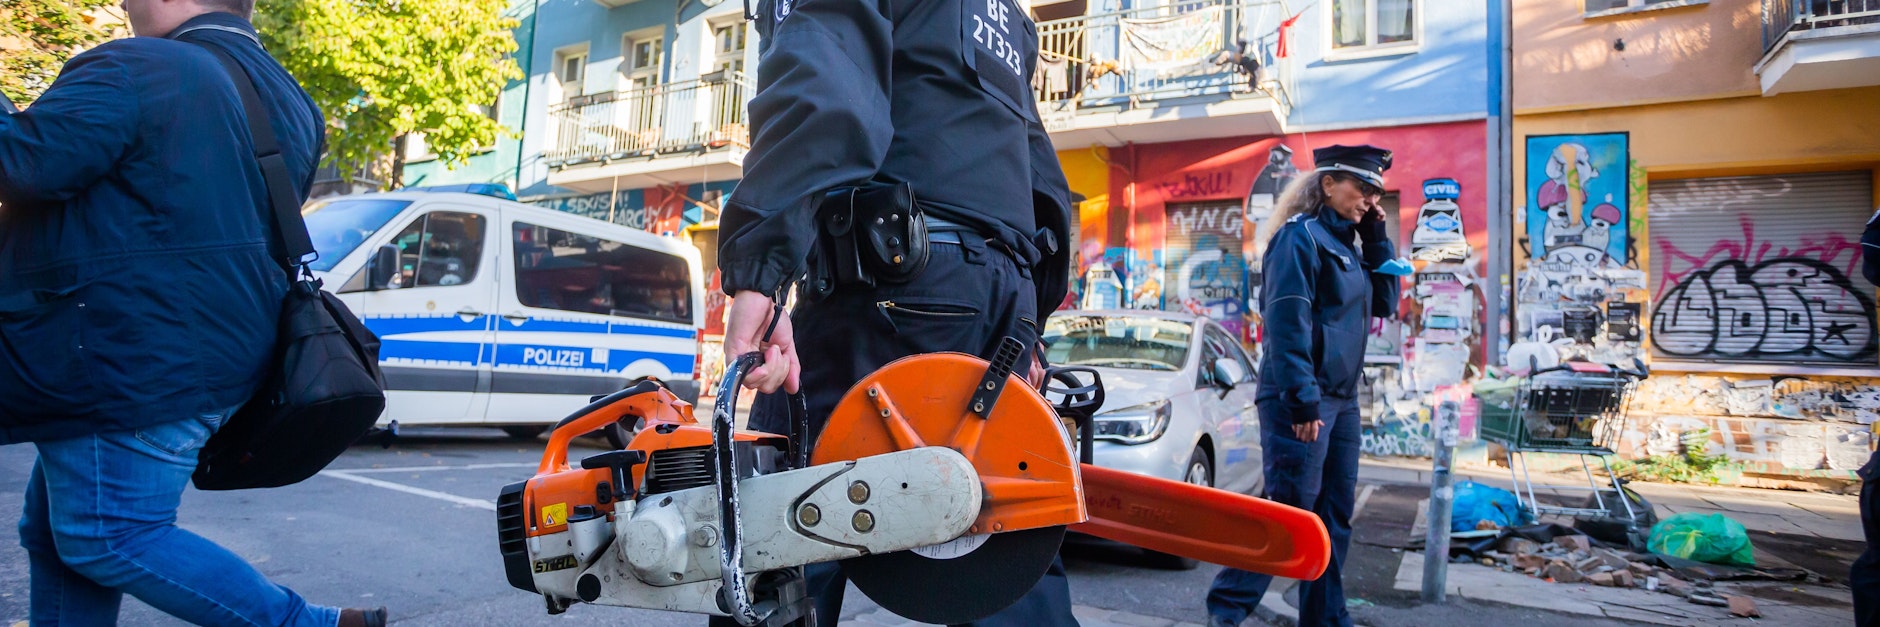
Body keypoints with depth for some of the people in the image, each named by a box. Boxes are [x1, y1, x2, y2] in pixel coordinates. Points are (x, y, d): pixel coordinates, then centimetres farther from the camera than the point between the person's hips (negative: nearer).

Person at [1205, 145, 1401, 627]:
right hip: (1301, 400, -9)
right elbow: (1287, 322, -17)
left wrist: (1377, 240, 10)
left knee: (1336, 514, 10)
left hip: (1341, 400, 9)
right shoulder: (1301, 236, -9)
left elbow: (1385, 304, 19)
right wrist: (1303, 401, -22)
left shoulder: (1345, 242, 17)